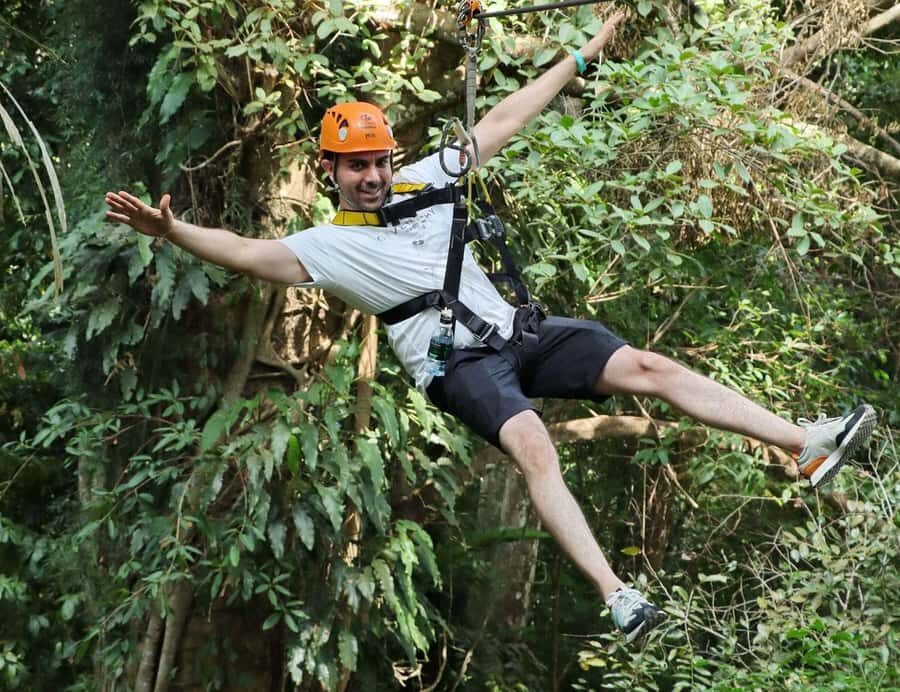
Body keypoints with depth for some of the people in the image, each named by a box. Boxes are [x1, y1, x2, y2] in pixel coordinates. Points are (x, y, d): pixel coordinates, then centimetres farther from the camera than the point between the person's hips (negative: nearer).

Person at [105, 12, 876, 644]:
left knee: (648, 366, -11)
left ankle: (809, 446, -17)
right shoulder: (326, 245, 1)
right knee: (533, 444, -32)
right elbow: (247, 252, -14)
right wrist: (172, 231, -31)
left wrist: (582, 56, 22)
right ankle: (618, 598, -45)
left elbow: (504, 121, 18)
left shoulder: (425, 182, 14)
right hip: (457, 365, -5)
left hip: (516, 329, 5)